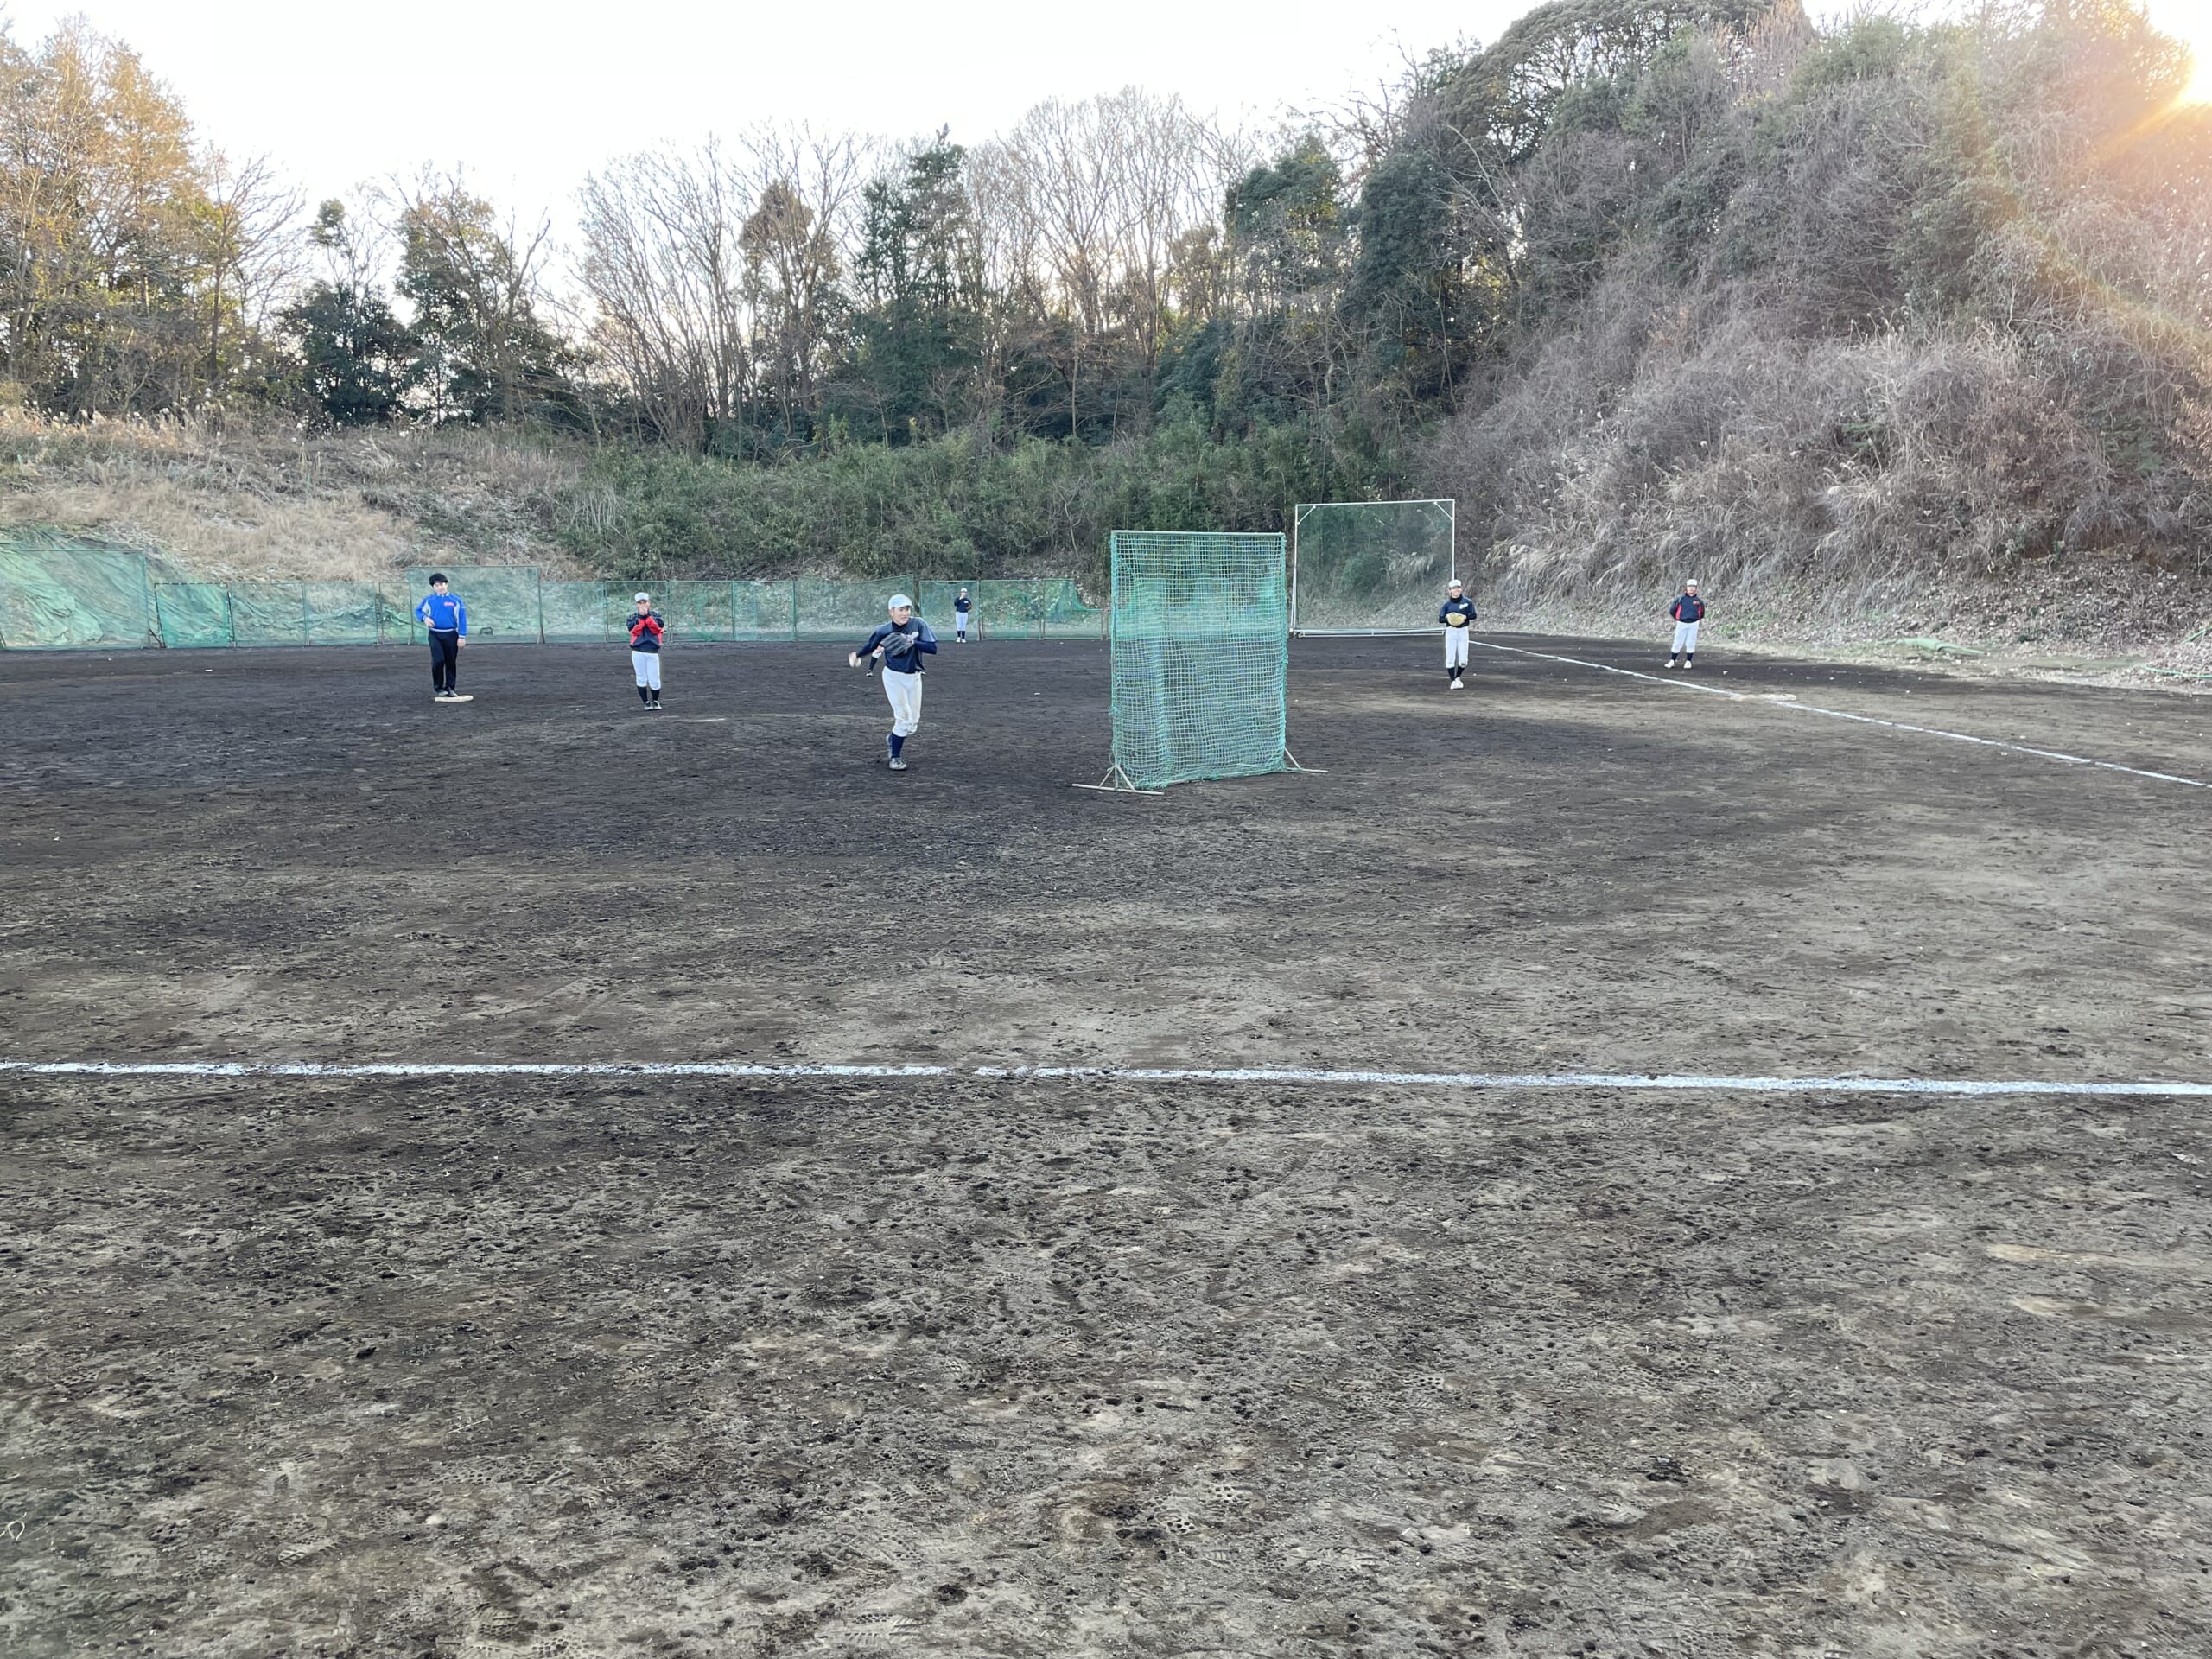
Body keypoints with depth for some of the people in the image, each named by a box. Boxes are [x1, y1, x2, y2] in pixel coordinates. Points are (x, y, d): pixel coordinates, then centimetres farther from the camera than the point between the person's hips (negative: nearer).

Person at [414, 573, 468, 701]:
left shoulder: (455, 600, 2)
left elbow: (462, 618, 0)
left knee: (451, 662, 6)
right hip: (435, 635, 0)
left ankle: (450, 688, 18)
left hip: (451, 635, 0)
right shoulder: (429, 600, 6)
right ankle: (439, 688, 0)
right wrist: (425, 618, -9)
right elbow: (418, 611, 14)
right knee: (438, 660, -13)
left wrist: (462, 636, -5)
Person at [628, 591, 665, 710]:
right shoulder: (633, 616, 10)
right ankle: (646, 702, 12)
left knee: (654, 680, -2)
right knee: (641, 679, 2)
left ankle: (655, 701, 19)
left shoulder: (656, 615, 11)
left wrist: (648, 616, -10)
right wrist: (641, 617, -11)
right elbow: (634, 631, -6)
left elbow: (657, 630, -6)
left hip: (652, 652, 0)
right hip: (638, 652, 0)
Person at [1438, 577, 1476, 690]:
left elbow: (1473, 615, 0)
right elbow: (1440, 619, 1)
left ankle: (1457, 677, 23)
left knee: (1463, 660, -2)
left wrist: (1465, 617, -18)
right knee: (1450, 658, -5)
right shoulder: (1447, 604, 1)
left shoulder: (1468, 602, 0)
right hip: (1450, 632, 0)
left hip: (1463, 631, 0)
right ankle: (1453, 681, 5)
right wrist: (1447, 618, -19)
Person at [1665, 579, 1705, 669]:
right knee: (1677, 643, 0)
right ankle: (1672, 661, 8)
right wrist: (1676, 619, 12)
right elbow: (1672, 610, 7)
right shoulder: (1680, 599, -1)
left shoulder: (1699, 600, 5)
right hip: (1681, 624, -1)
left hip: (1693, 624, 1)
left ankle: (1689, 661, 12)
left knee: (1691, 643, 3)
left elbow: (1702, 611, 20)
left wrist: (1700, 619, 15)